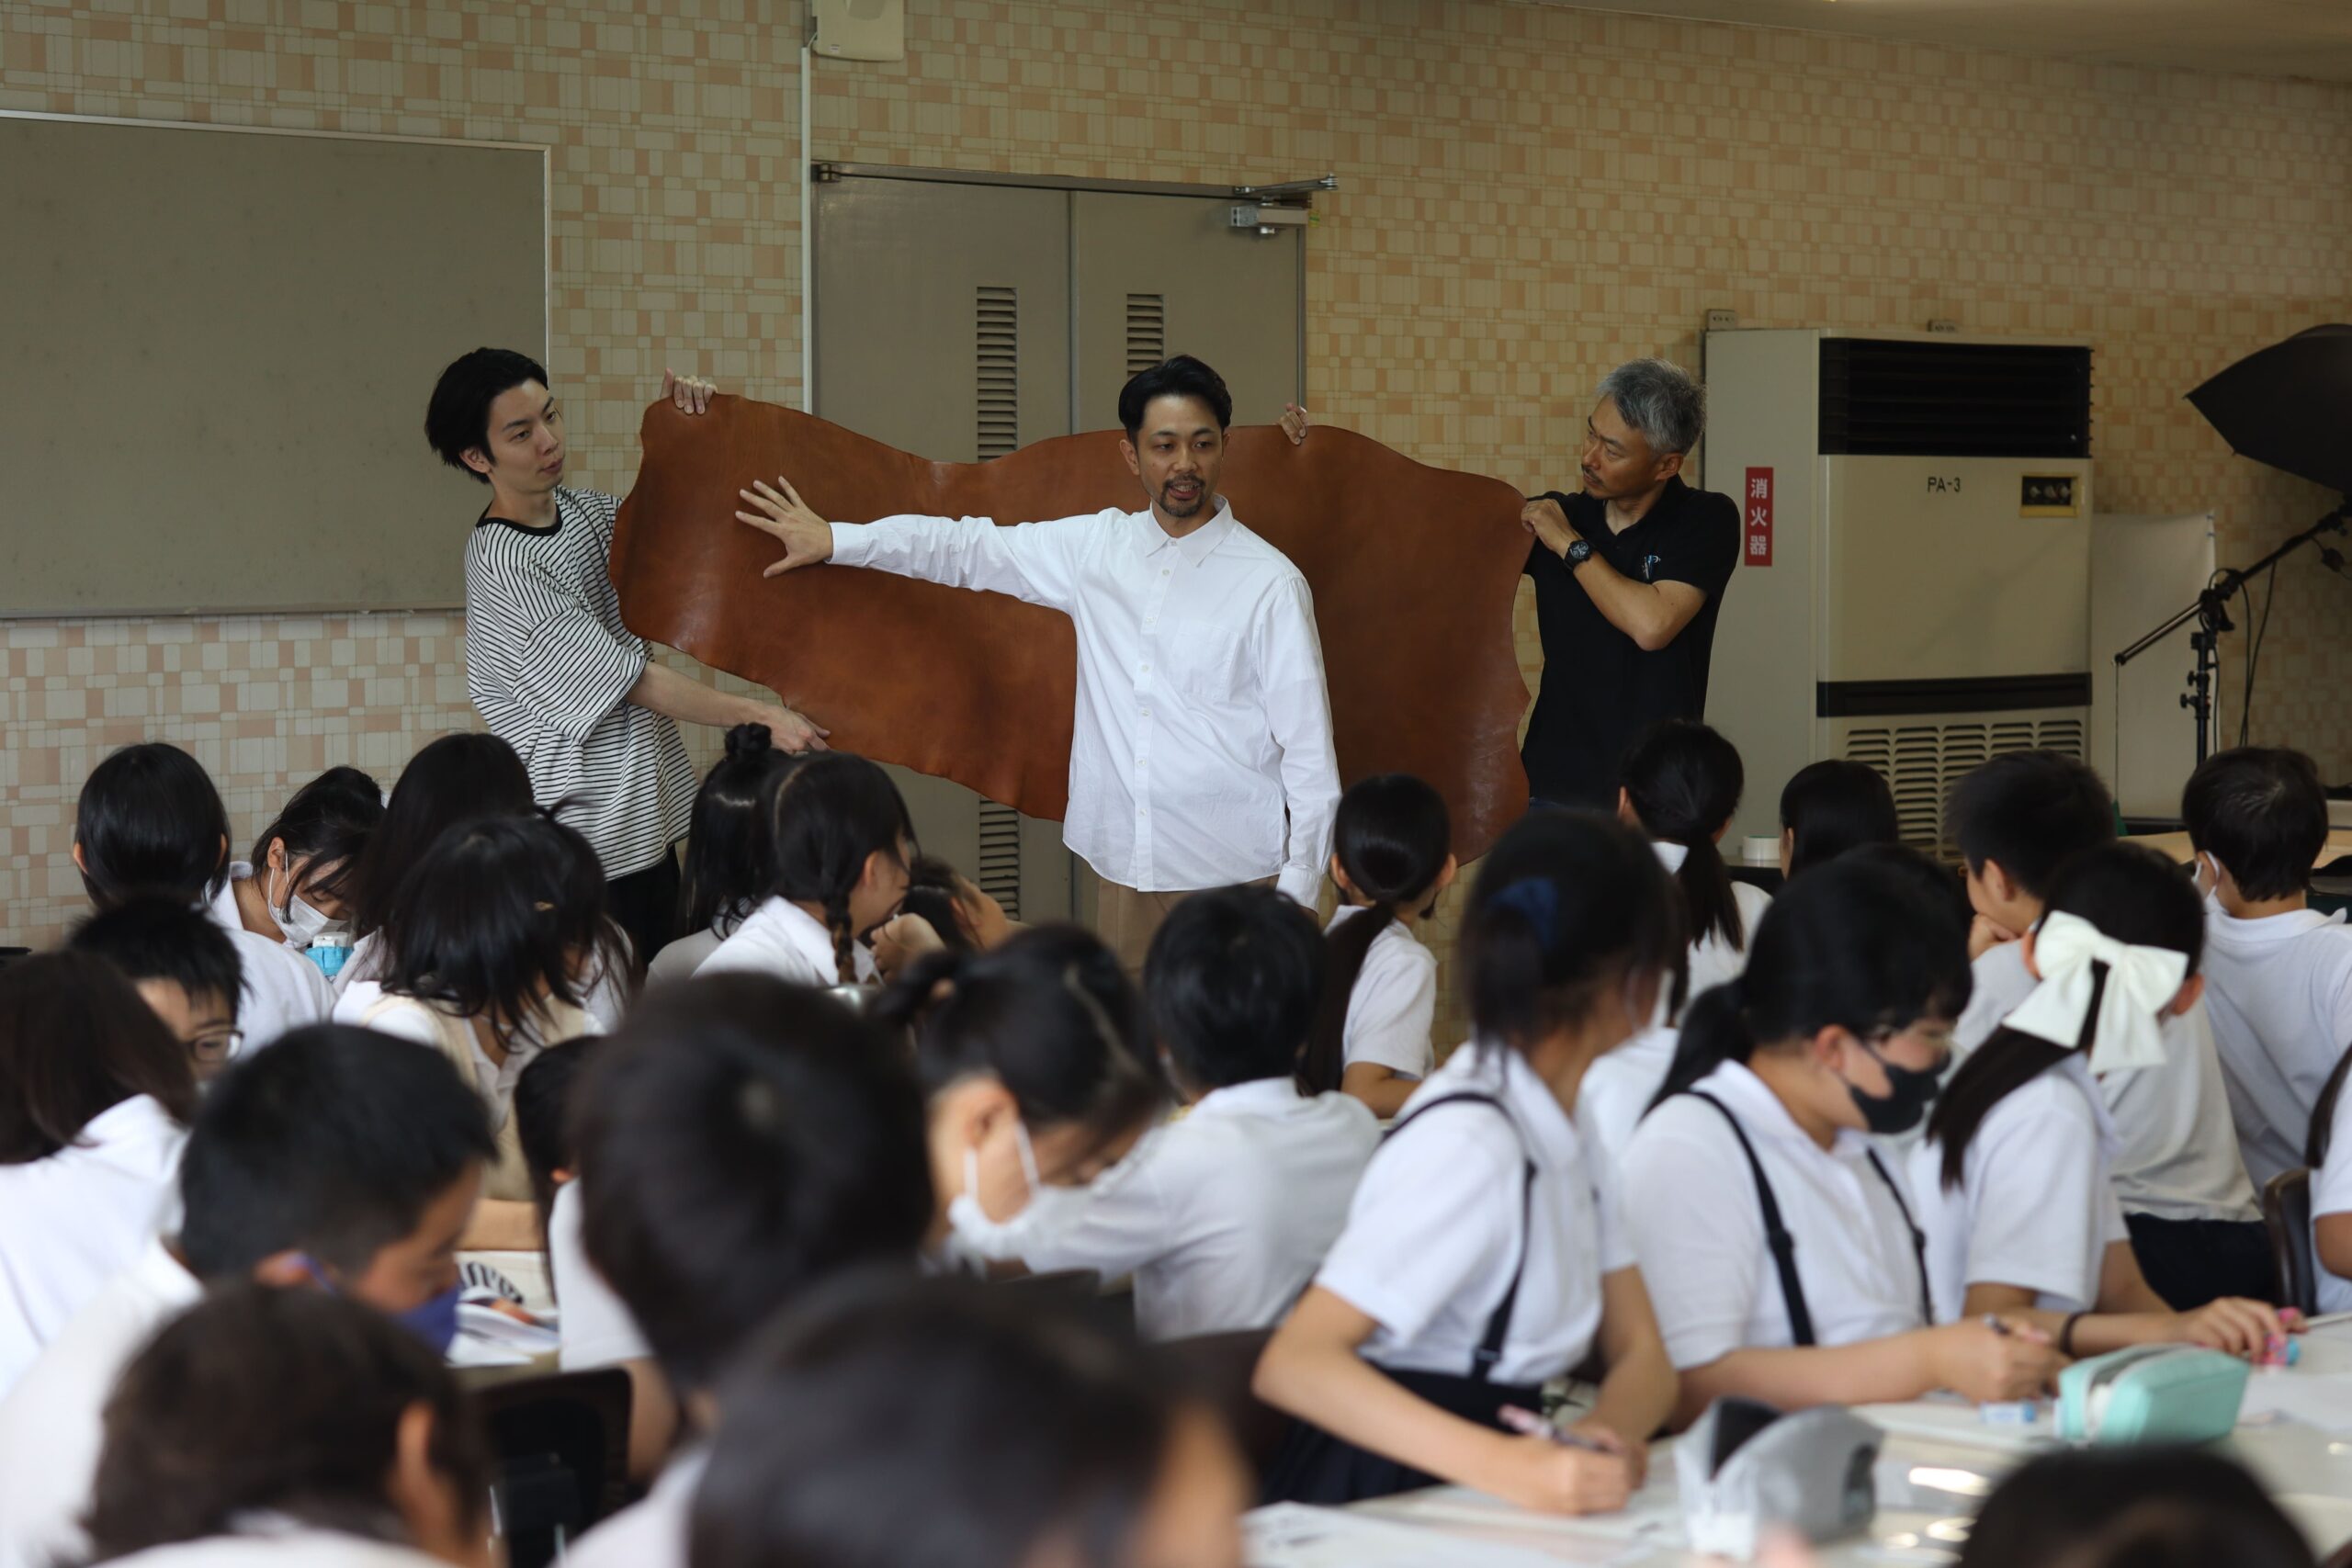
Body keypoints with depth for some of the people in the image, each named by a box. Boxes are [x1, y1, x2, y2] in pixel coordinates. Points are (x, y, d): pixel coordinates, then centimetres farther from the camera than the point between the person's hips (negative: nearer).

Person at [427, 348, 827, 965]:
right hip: (591, 838, -8)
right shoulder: (504, 568, -19)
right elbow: (628, 679, -18)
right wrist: (756, 716, -18)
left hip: (647, 815, 8)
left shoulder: (579, 508, 6)